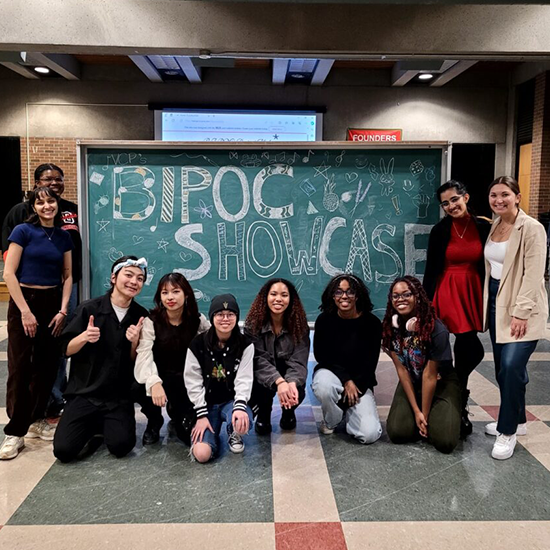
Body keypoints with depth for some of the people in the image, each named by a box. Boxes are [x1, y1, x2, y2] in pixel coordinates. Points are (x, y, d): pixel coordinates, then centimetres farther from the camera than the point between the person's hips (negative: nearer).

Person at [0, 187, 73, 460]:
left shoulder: (63, 237, 7)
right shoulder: (23, 231, -6)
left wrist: (63, 309, -1)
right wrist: (25, 311, -13)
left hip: (53, 302, 4)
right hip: (24, 302, -4)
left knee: (48, 365, 8)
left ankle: (36, 420, 24)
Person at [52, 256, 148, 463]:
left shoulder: (141, 315, -1)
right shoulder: (89, 308, -7)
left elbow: (136, 361, 3)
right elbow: (66, 350, -3)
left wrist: (135, 342, -18)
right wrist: (84, 337, -23)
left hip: (119, 396, 1)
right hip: (84, 392, -1)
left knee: (121, 446, -19)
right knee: (64, 450, -14)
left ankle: (105, 424, 16)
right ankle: (92, 426, 18)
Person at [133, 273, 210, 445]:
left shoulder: (197, 320, -6)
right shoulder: (151, 321, -13)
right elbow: (144, 355, -26)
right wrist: (154, 382, -45)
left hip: (187, 379, 1)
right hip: (161, 377, -1)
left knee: (190, 433, -16)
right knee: (139, 388, -36)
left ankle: (176, 414, 25)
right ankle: (154, 421, 1)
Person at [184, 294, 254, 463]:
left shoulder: (245, 344, -6)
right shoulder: (197, 344, -8)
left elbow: (244, 379, -12)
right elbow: (193, 383, -7)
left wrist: (240, 407, -29)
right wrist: (201, 415, -13)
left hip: (232, 401, 1)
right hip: (207, 404, 0)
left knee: (242, 423, -36)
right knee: (201, 454, -22)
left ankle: (234, 434, 4)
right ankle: (212, 434, 15)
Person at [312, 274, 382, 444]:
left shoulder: (372, 323, -11)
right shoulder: (324, 320, -11)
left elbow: (371, 362, -6)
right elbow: (321, 355, -9)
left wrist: (356, 386, -13)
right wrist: (346, 381, -17)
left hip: (360, 381, 1)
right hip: (331, 372, 0)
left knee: (370, 434, -17)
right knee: (324, 385, -39)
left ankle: (347, 411, 19)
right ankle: (330, 421, -3)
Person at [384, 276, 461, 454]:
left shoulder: (436, 330, -25)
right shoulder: (390, 326, -12)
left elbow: (430, 375, -19)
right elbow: (401, 369, -11)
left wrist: (425, 414, -11)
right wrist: (416, 411, -12)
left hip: (441, 384, -3)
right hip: (410, 384, 4)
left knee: (445, 441, -20)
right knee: (397, 432, -17)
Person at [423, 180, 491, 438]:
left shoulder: (483, 227, 1)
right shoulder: (440, 231, -5)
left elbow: (488, 266, 6)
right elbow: (431, 270, -2)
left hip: (473, 292, 3)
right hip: (448, 291, -3)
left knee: (465, 349, 8)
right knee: (473, 350, -10)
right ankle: (459, 401, 10)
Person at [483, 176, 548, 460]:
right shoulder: (494, 226, 9)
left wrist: (520, 312, -21)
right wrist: (486, 303, 11)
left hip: (521, 309, -7)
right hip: (496, 303, 7)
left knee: (511, 367, -15)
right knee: (503, 368, 13)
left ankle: (508, 432, 2)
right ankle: (517, 421, 31)